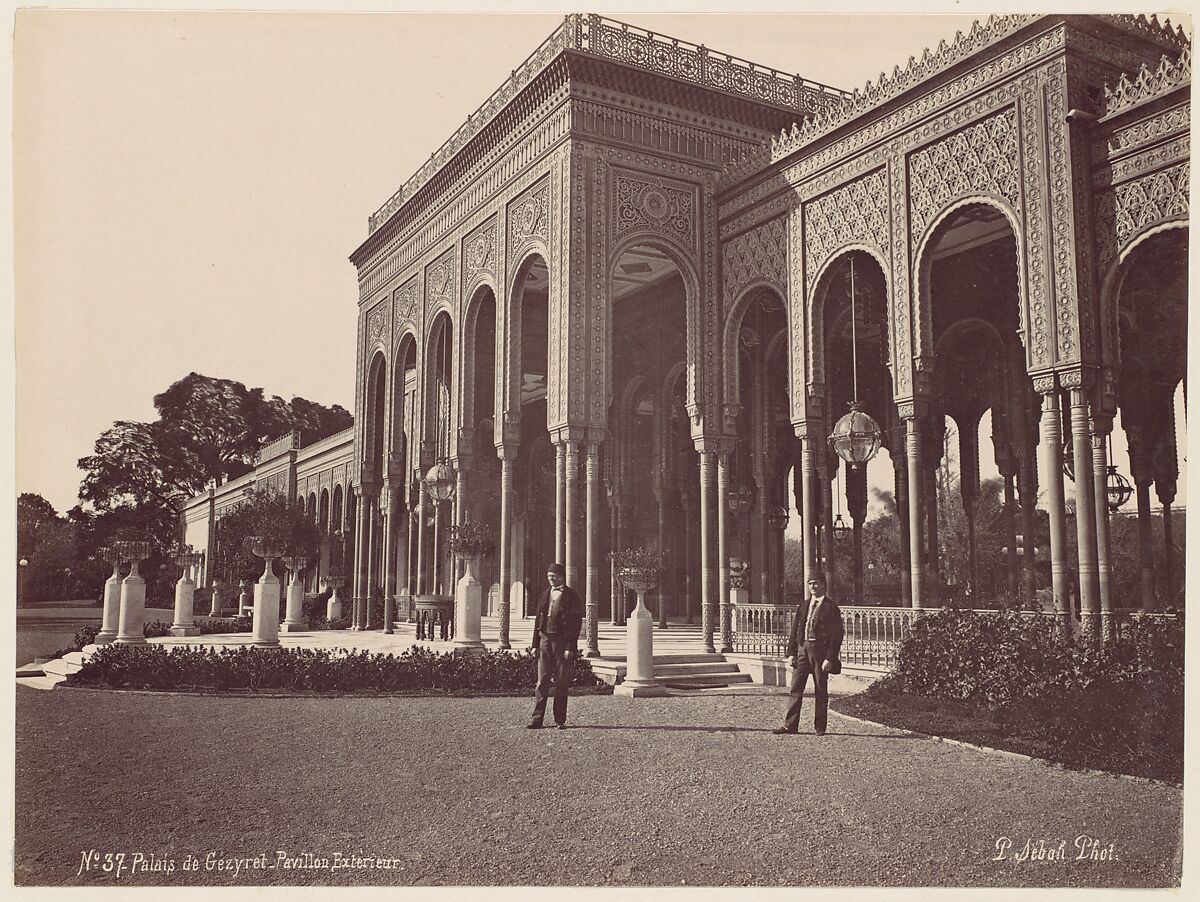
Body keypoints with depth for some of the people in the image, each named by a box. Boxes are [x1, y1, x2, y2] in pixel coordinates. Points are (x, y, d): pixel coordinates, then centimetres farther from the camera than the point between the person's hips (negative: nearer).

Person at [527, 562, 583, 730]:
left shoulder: (571, 597, -3)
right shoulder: (545, 595, 13)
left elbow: (576, 624, -6)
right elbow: (538, 620, 15)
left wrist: (571, 648, -13)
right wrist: (535, 644, 8)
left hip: (562, 641, -4)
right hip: (545, 640, 4)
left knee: (562, 683, 2)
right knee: (542, 680, 0)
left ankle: (560, 720, 9)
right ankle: (537, 718, 2)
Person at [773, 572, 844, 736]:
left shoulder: (831, 608, -2)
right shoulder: (803, 606, 14)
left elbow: (836, 635, -6)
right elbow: (795, 630, 14)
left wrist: (830, 658, -13)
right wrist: (791, 652, 5)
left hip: (820, 650, -5)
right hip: (802, 649, 5)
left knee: (821, 691, 3)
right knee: (795, 689, 3)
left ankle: (820, 727, 12)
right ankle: (790, 725, 6)